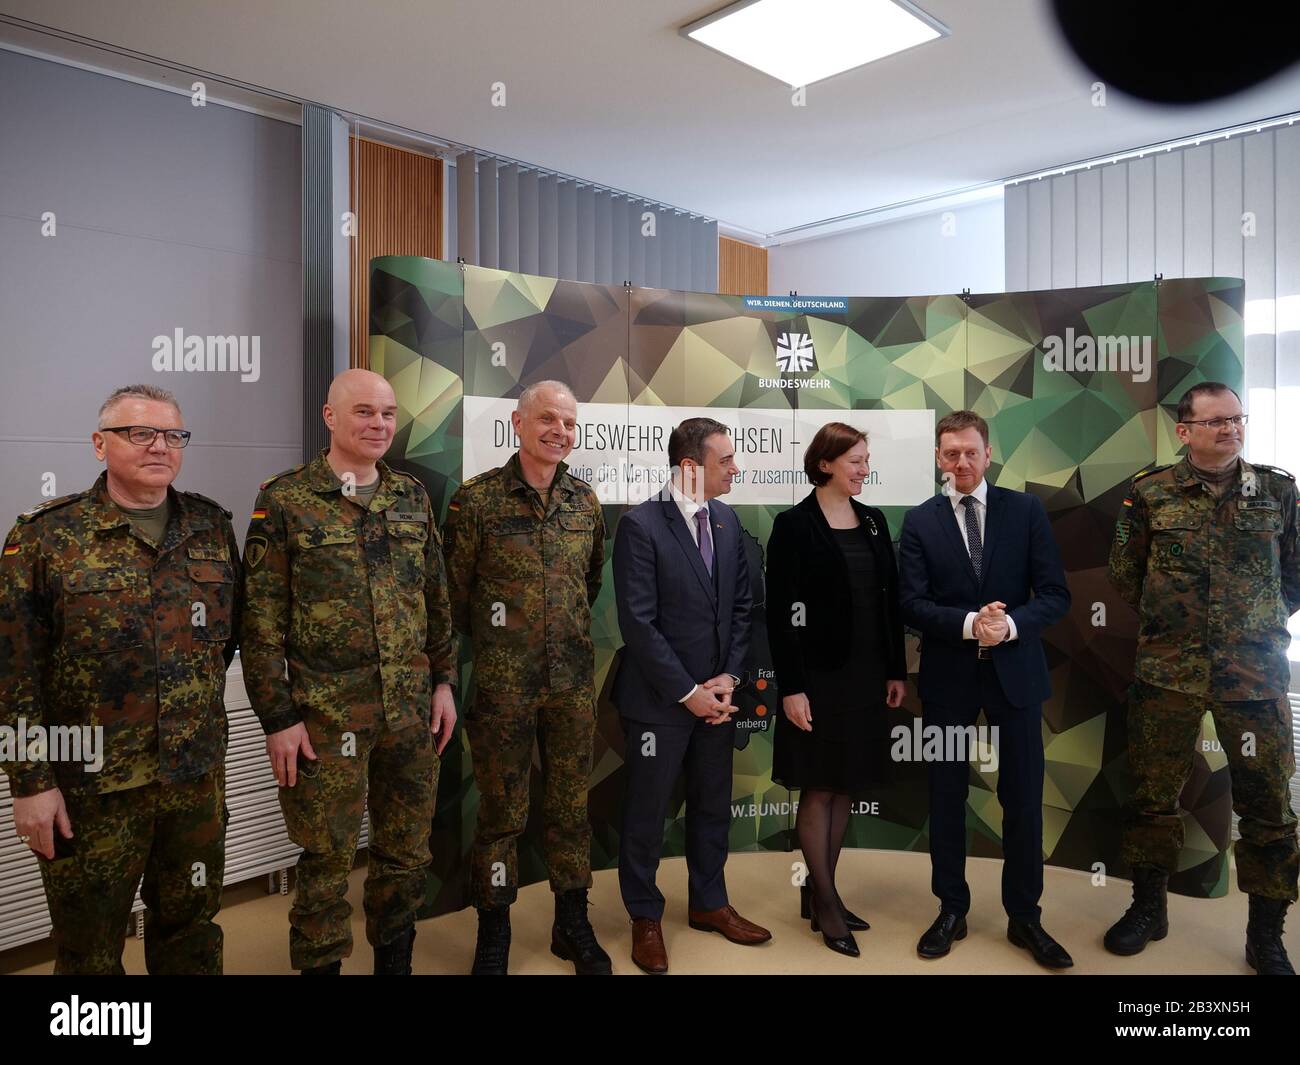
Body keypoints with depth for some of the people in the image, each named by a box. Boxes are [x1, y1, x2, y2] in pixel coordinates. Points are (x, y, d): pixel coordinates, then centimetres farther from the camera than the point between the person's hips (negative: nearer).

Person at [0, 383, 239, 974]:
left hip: (198, 776, 3)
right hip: (90, 786, -3)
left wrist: (197, 701, 10)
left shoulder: (212, 527, 3)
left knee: (192, 927, 19)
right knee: (89, 948, 14)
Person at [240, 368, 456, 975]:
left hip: (412, 710, 4)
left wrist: (443, 680, 9)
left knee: (408, 852, 16)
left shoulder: (412, 497, 8)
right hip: (326, 716, -4)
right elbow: (261, 621, -7)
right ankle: (320, 966, 30)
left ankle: (394, 961, 36)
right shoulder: (284, 501, -6)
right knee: (327, 857, 9)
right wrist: (278, 718, -9)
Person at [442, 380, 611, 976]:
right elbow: (455, 592, -1)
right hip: (501, 683, -3)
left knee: (570, 806, 14)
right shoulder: (477, 498, -8)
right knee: (501, 813, 9)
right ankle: (493, 933, 28)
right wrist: (490, 648, 6)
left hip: (573, 681, 4)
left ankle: (572, 925, 32)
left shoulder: (585, 501, 5)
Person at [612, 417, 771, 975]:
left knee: (713, 805, 19)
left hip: (715, 693, 6)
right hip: (659, 698, -6)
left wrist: (728, 678, -3)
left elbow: (740, 605, 7)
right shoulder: (640, 525, -16)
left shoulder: (726, 519, 4)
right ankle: (645, 918, 30)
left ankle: (709, 903, 39)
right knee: (647, 811, 10)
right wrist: (688, 692, -16)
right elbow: (638, 622, -18)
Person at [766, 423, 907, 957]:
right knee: (819, 788, 4)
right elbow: (780, 612, -12)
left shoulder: (873, 521, 8)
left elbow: (891, 601, 11)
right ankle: (825, 903, 17)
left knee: (846, 787, 13)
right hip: (818, 676, -6)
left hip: (865, 675, 6)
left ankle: (819, 890, 27)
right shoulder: (794, 525, -10)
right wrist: (791, 687, -16)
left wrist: (896, 670, 8)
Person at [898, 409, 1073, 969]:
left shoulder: (1025, 510, 0)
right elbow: (912, 603, -7)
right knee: (946, 796, 10)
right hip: (947, 676, 0)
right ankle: (951, 910, 27)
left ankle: (1024, 917, 25)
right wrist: (968, 624, -22)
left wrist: (1011, 624, -21)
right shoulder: (919, 522, 0)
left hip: (1014, 671, 0)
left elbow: (1055, 594, -3)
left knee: (1023, 798, 7)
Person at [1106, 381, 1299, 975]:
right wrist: (1167, 623, 10)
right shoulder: (1151, 493, 0)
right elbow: (1124, 575, 9)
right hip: (1167, 673, 0)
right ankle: (1149, 908, 28)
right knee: (1153, 794, 9)